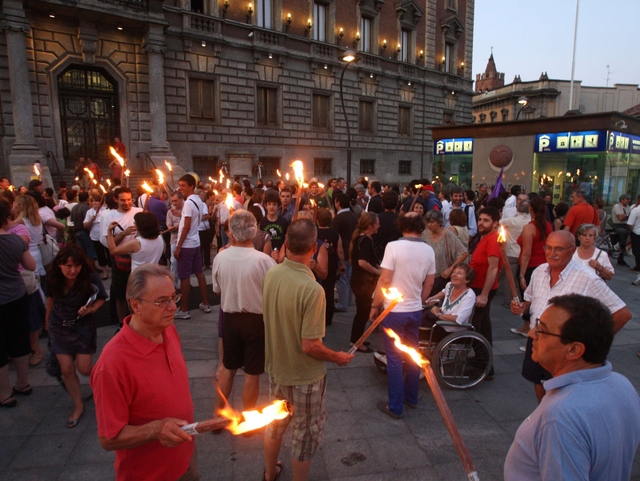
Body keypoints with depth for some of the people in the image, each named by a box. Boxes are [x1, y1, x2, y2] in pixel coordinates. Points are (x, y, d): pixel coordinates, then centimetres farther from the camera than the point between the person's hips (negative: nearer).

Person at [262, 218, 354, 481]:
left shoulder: (271, 274, -11)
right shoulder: (312, 289, -31)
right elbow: (310, 346, -27)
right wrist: (338, 358, -10)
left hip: (275, 367, 7)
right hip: (304, 375, -6)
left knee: (275, 423, 28)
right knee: (306, 432, 18)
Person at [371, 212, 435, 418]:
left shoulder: (394, 246, -17)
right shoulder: (428, 250, -1)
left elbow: (384, 281, -17)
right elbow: (429, 283, 7)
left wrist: (375, 306, -5)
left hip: (394, 310, -5)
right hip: (416, 310, 5)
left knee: (394, 359, 5)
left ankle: (395, 406, 15)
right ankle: (411, 397, 34)